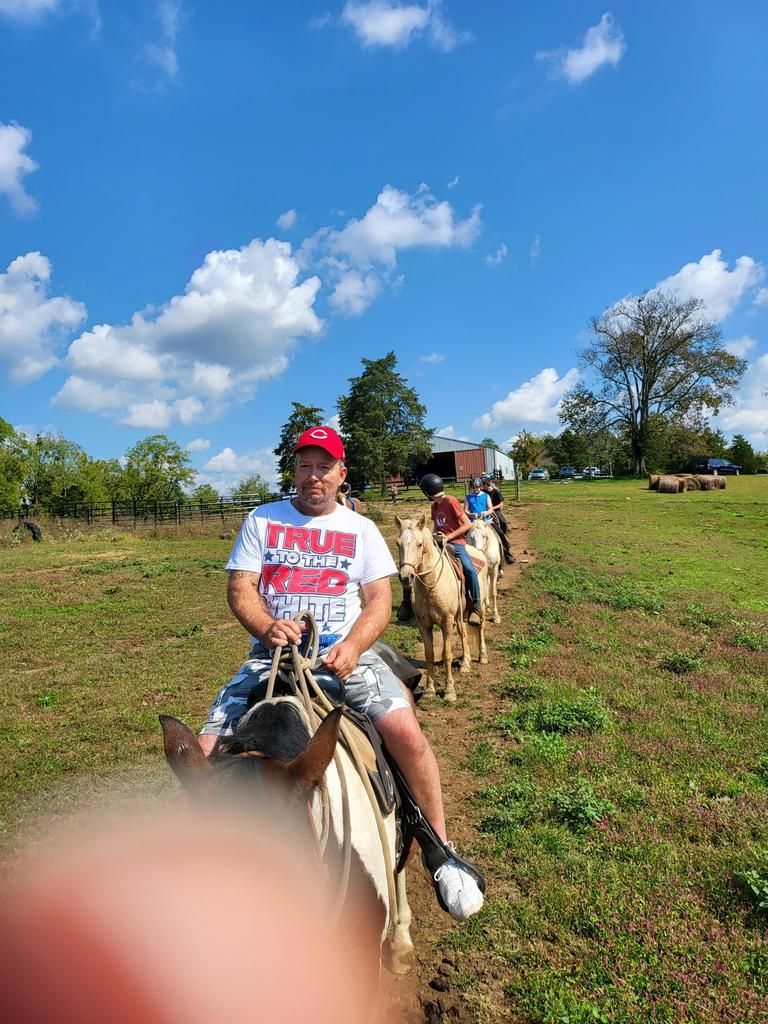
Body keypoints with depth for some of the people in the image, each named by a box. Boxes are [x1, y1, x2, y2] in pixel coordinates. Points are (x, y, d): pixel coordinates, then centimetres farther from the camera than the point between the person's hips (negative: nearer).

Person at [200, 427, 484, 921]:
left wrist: (352, 646, -16)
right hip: (273, 652, 1)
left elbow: (380, 601, 4)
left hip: (347, 650, 0)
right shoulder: (262, 520, 11)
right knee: (208, 751, -16)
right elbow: (240, 588, 3)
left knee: (407, 733, -23)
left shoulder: (361, 529, 11)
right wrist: (267, 627, -19)